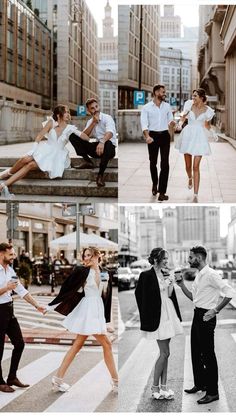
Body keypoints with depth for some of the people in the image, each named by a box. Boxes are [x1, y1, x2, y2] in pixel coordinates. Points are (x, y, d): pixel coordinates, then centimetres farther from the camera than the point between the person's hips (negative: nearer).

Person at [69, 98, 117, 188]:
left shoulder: (107, 118, -6)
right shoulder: (90, 121, 13)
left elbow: (110, 132, -28)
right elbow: (83, 136, -2)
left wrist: (102, 142, -49)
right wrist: (94, 122, -10)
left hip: (109, 148, -5)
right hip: (96, 147, 5)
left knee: (107, 143, -44)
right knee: (73, 136, -6)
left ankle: (100, 175, -37)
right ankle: (87, 161, -14)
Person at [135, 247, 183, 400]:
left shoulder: (165, 274, 9)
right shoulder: (147, 276, -12)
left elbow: (169, 295, 11)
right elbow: (141, 296, -9)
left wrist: (170, 283, -6)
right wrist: (147, 319, -8)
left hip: (169, 315, 7)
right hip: (158, 317, -7)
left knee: (165, 353, 10)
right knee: (165, 353, -6)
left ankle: (163, 386, 16)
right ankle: (155, 387, 7)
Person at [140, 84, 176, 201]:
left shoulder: (167, 106, 8)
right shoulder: (146, 107, -2)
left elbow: (170, 120, 13)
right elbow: (144, 124, -10)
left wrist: (172, 123, -12)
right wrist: (147, 136, -26)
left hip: (165, 135, 1)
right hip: (153, 136, -1)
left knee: (165, 163, -8)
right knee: (153, 162, 12)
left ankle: (162, 192, -7)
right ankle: (155, 183, 39)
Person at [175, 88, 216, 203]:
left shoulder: (207, 110, -3)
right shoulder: (189, 105, -3)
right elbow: (183, 117, 10)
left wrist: (211, 133, 0)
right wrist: (180, 123, -9)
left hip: (199, 137, -2)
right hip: (188, 135, 2)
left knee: (196, 167, -9)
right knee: (188, 165, 13)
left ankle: (195, 195, -7)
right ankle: (190, 178, 51)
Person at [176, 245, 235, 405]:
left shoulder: (211, 275, -17)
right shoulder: (199, 276, 12)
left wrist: (215, 310, -20)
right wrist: (182, 285, 7)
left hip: (206, 317, -10)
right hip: (197, 315, 10)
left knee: (208, 355, -4)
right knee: (196, 352, 18)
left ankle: (213, 392, 2)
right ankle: (200, 384, 31)